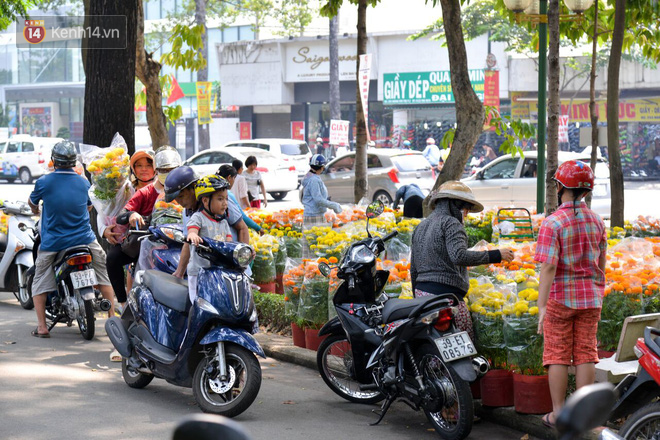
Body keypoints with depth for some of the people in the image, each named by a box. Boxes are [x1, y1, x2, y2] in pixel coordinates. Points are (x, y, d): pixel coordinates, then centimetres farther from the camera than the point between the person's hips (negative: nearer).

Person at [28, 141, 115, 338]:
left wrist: (35, 210, 36)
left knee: (40, 282, 12)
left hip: (52, 241, -2)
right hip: (84, 238, 2)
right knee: (103, 276, 17)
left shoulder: (44, 182, -9)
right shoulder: (84, 183, 1)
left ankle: (42, 326, 3)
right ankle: (113, 317, 18)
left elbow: (32, 202, 12)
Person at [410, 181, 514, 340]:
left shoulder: (421, 226, 20)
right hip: (446, 294, -9)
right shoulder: (450, 223, -7)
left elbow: (413, 269, 22)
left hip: (422, 291, 9)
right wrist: (495, 255, -20)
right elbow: (459, 256, -23)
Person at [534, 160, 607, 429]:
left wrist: (541, 307, -22)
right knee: (585, 354, 8)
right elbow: (601, 262, 11)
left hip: (560, 297, -4)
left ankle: (558, 413, 7)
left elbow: (548, 266, -22)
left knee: (558, 355, 3)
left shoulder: (552, 223, -15)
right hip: (590, 296, 4)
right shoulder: (596, 221, 3)